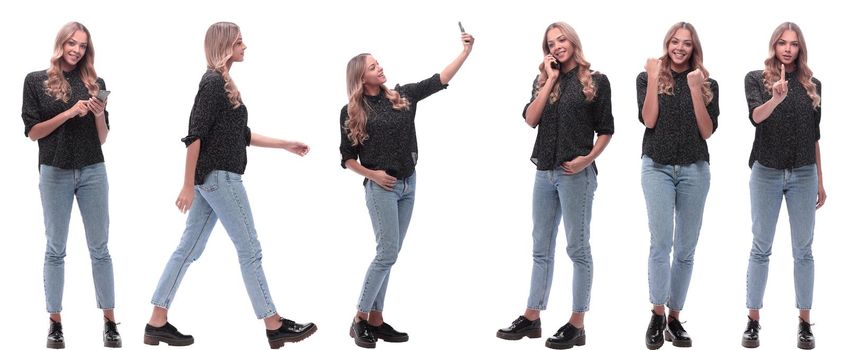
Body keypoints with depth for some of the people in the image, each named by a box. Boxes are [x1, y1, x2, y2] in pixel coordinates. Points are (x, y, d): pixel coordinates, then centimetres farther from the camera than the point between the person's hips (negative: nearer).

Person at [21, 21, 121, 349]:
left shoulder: (95, 83, 7)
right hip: (55, 172, -2)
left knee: (100, 248, 3)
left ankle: (109, 322, 7)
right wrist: (68, 113, -13)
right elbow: (32, 132, -2)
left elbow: (102, 138, 10)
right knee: (56, 249, 4)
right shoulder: (36, 81, 2)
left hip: (93, 172, 2)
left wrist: (100, 115, -10)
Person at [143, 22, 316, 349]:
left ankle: (157, 323, 11)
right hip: (219, 176, -10)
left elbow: (241, 135, 22)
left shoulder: (222, 83, 15)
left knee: (188, 249, 9)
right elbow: (195, 135, -18)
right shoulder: (213, 82, -13)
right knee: (249, 249, -3)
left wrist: (286, 145, 23)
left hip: (213, 178, 10)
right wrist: (188, 186, -20)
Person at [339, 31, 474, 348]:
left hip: (407, 185, 5)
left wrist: (465, 51, -5)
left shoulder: (402, 96, 5)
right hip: (381, 187, -5)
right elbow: (346, 157, 0)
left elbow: (439, 80, 2)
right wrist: (372, 174, -12)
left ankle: (376, 320, 12)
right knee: (388, 253, -12)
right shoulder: (352, 112, -5)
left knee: (388, 254, 7)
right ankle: (360, 320, -2)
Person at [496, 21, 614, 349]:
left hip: (576, 173, -5)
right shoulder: (543, 81, 13)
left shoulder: (596, 81, 1)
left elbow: (605, 129, 1)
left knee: (577, 248, -1)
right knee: (541, 248, 10)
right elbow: (531, 119, -2)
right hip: (545, 172, 5)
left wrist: (588, 158, -13)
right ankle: (531, 318, 15)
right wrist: (551, 80, -3)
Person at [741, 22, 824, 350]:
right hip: (767, 173, -2)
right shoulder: (756, 79, -1)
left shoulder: (812, 85, 7)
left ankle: (804, 322, 9)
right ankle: (753, 321, 7)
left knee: (803, 250, 4)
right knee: (761, 247, 2)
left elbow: (814, 136, 12)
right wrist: (775, 98, -39)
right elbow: (755, 116, -19)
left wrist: (820, 181, 12)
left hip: (803, 175, 2)